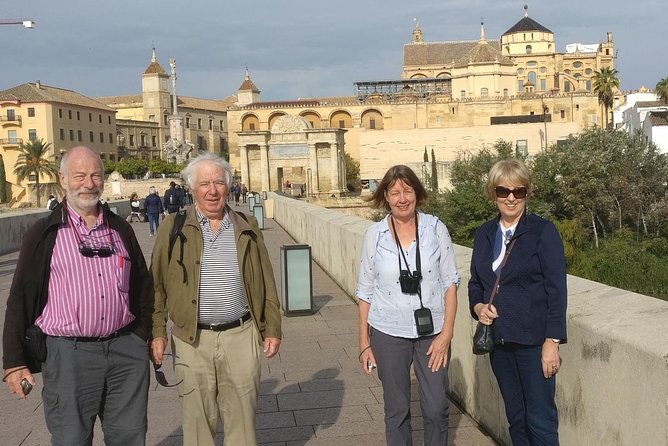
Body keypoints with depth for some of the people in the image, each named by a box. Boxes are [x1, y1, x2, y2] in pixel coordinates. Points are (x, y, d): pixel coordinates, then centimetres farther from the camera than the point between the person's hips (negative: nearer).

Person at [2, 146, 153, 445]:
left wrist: (143, 338, 13)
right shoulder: (45, 233, -1)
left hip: (126, 352, 4)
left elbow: (142, 285, 16)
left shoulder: (120, 229, 10)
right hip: (69, 354, -3)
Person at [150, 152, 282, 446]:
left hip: (241, 337, 1)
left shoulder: (247, 228, 7)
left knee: (242, 419, 9)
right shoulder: (173, 228, 2)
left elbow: (266, 284, 10)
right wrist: (156, 333, -3)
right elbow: (156, 285, 3)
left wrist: (272, 330, 7)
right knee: (198, 421, 8)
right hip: (192, 340, -1)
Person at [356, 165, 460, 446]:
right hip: (388, 333, 1)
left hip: (432, 332, 0)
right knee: (396, 409, 11)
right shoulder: (375, 235, -2)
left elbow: (450, 283, -1)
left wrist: (446, 333, -7)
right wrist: (364, 342, 4)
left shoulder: (436, 229, -4)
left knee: (436, 409, 3)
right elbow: (365, 291, 4)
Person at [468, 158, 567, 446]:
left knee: (540, 420, -1)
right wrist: (478, 306, -5)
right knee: (515, 419, 15)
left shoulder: (543, 232, -8)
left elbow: (556, 290, -10)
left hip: (533, 342, -5)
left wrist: (552, 342, -15)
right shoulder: (483, 234, 8)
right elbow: (475, 283, 16)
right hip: (499, 341, 5)